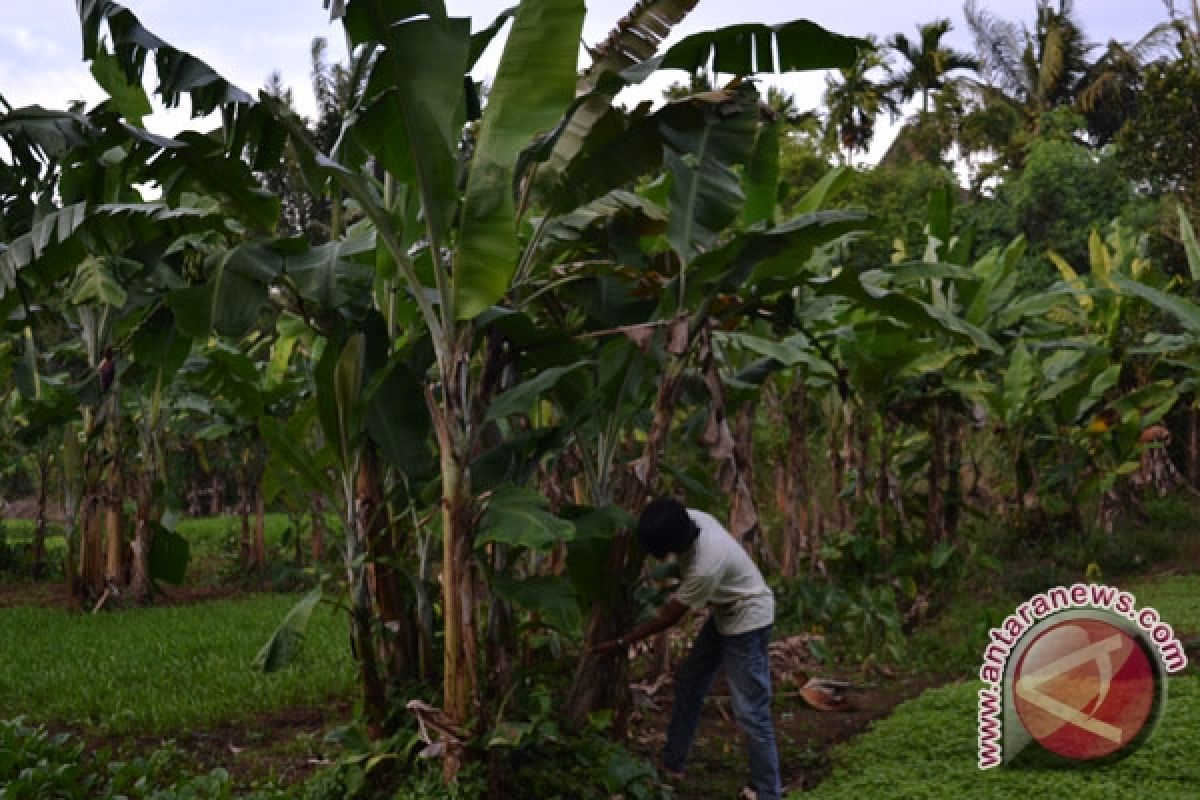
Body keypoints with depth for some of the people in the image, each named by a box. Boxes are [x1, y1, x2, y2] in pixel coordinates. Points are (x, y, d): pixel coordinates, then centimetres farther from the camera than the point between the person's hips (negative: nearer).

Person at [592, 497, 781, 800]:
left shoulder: (706, 566, -38)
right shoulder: (689, 519, -18)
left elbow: (668, 617, -24)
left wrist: (620, 643, -15)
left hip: (748, 619, -9)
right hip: (725, 612, 9)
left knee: (750, 712, -8)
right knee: (688, 681, 16)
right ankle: (673, 764, 30)